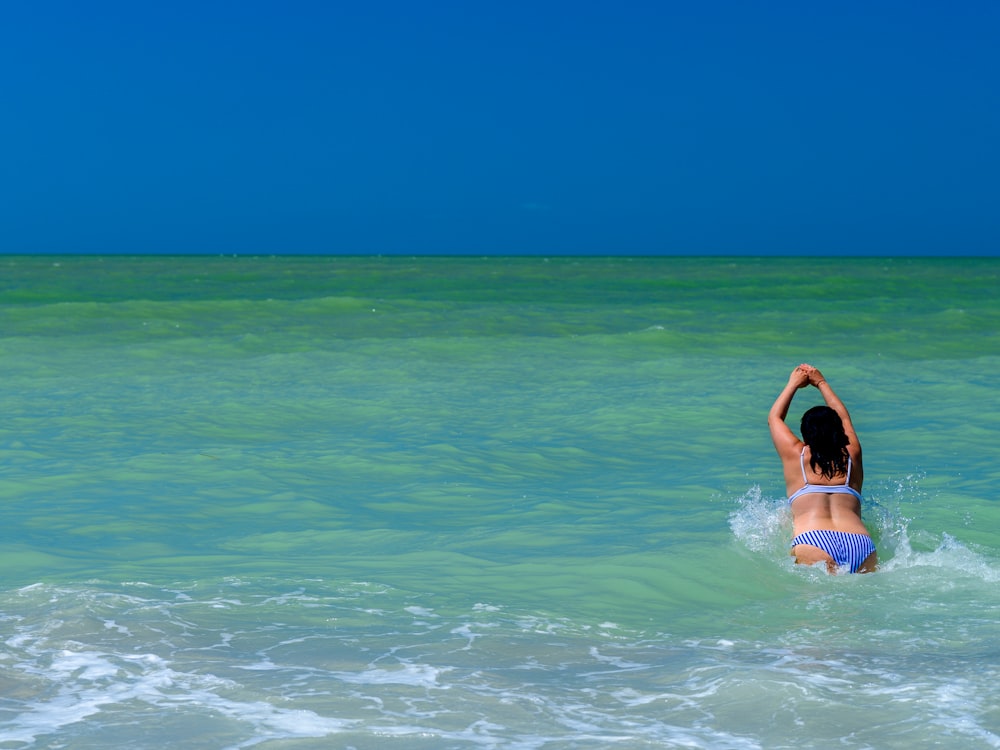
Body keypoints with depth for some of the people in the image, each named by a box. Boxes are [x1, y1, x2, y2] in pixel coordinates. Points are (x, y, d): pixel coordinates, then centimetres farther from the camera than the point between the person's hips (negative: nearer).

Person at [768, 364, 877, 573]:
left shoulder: (795, 455, 21)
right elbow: (844, 419, 49)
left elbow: (774, 418, 42)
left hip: (812, 542, -2)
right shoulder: (852, 456, 26)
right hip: (862, 545, 2)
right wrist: (821, 383, 63)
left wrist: (794, 384, 57)